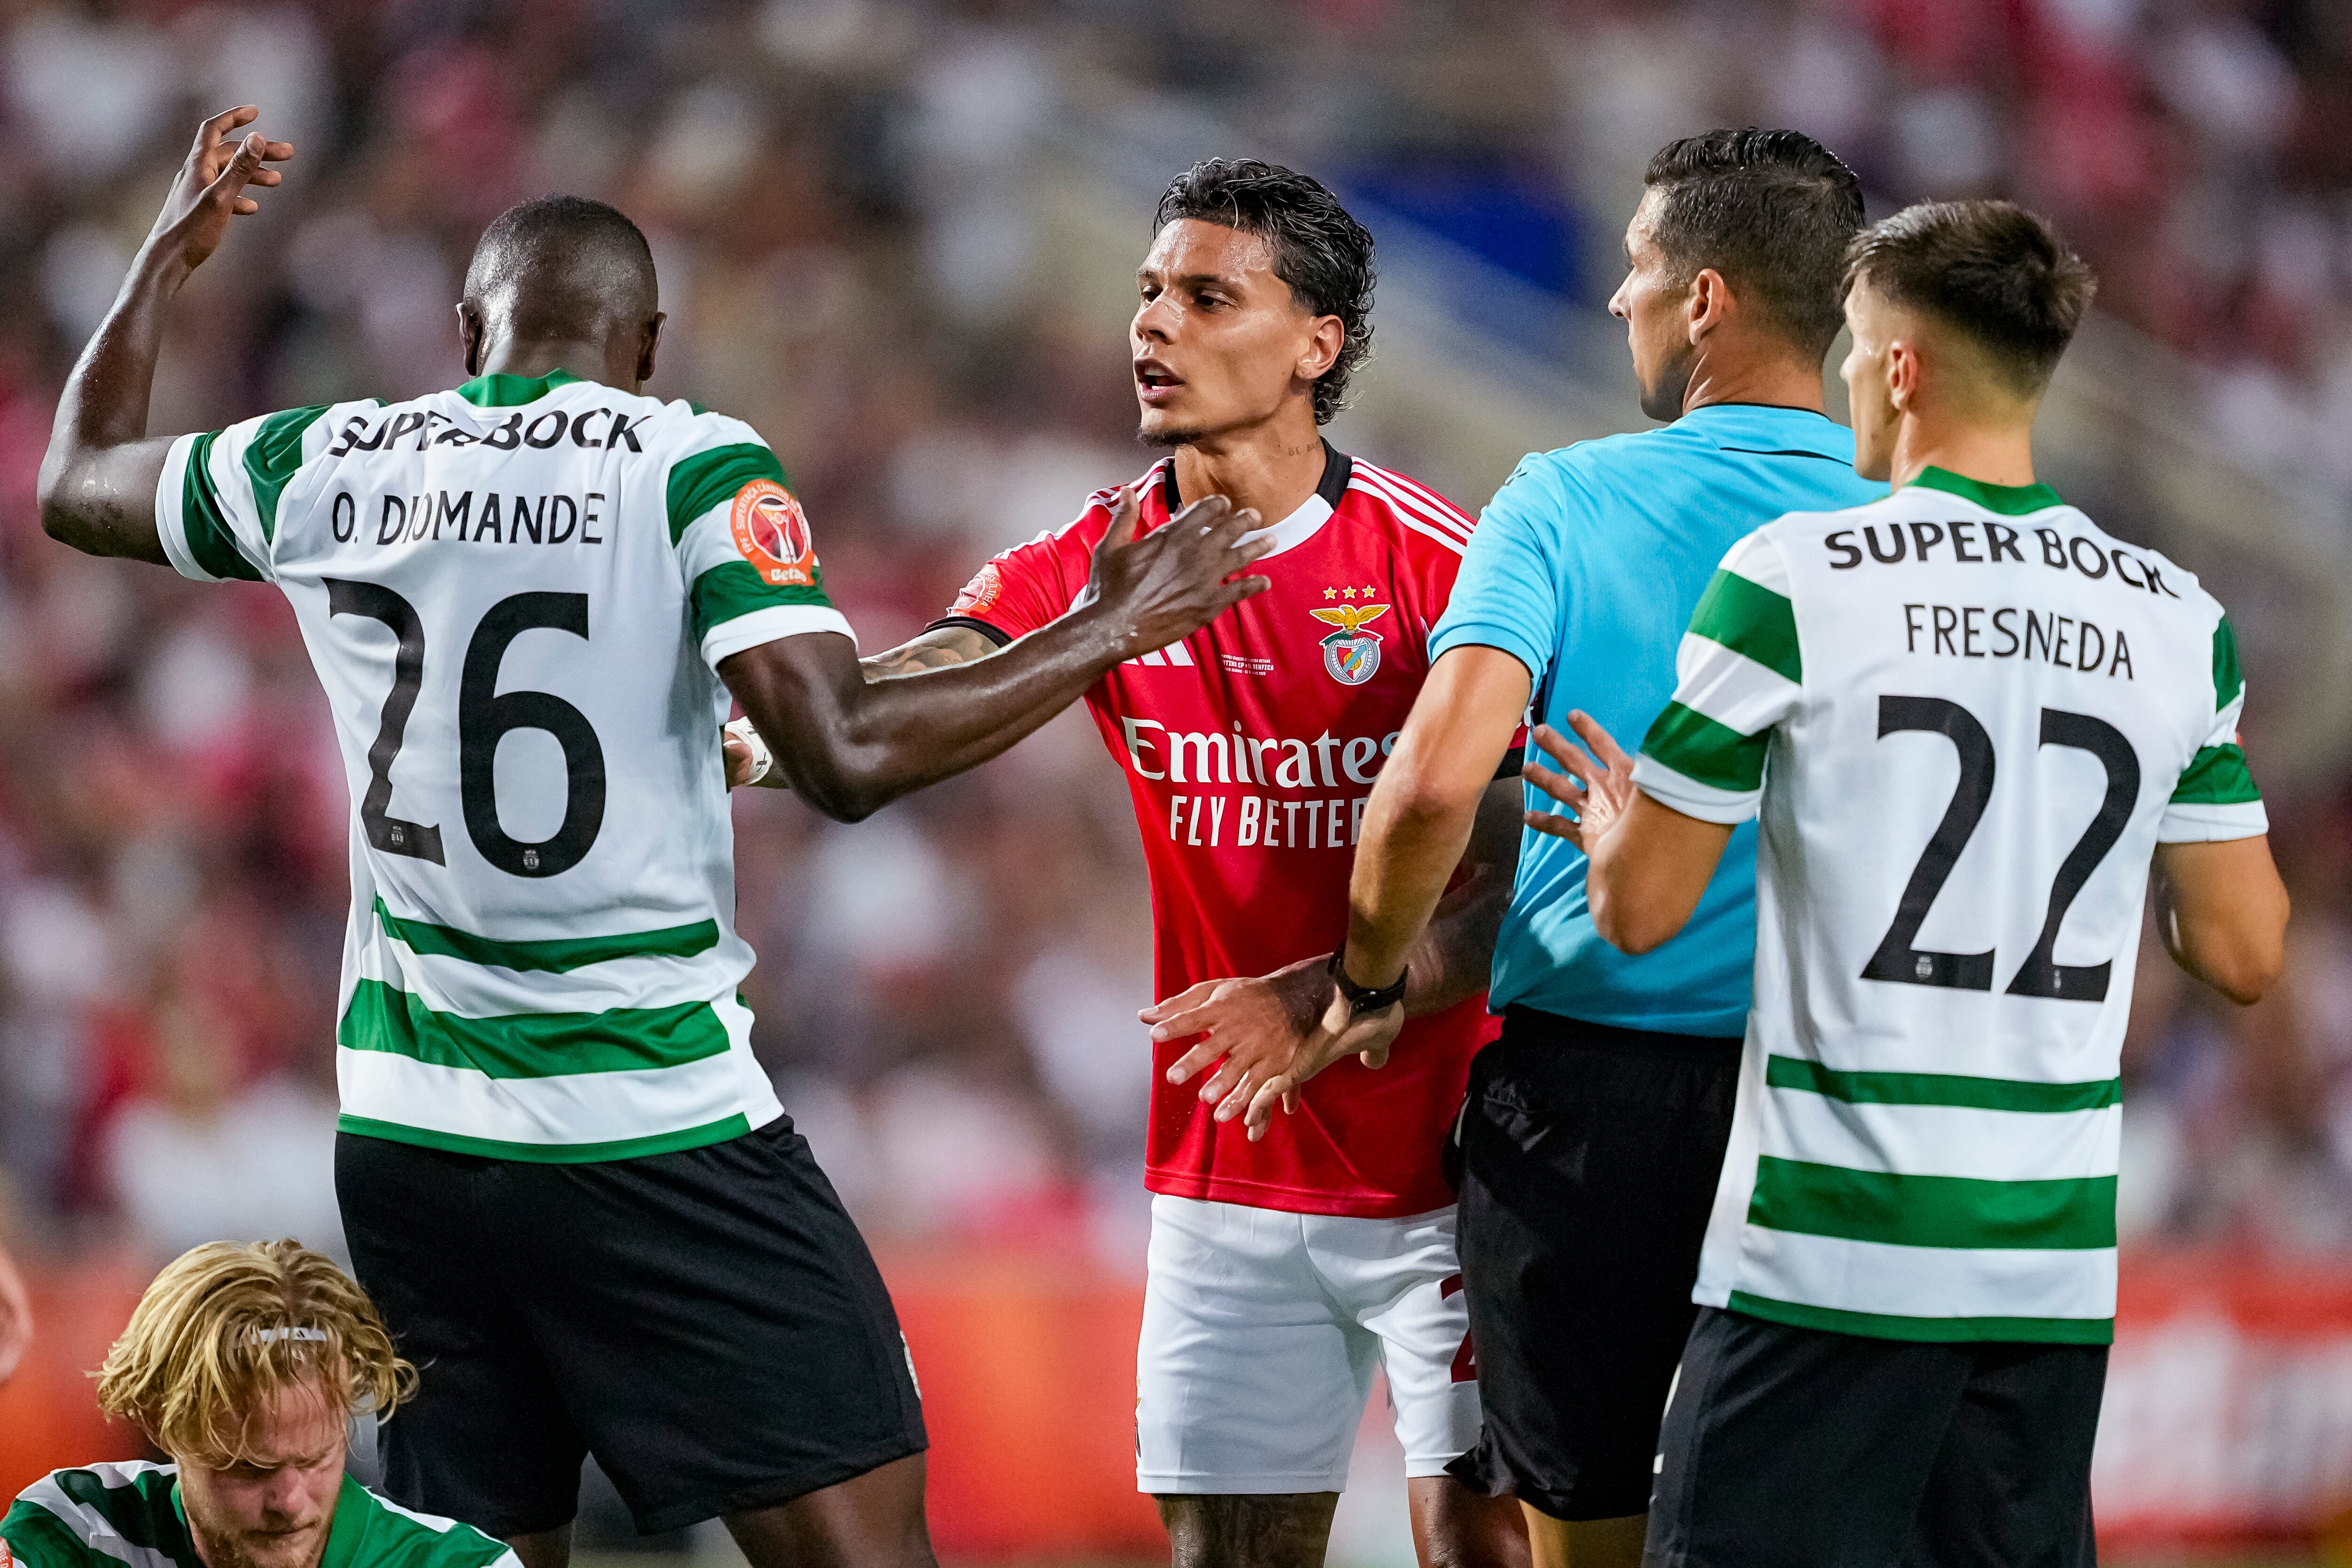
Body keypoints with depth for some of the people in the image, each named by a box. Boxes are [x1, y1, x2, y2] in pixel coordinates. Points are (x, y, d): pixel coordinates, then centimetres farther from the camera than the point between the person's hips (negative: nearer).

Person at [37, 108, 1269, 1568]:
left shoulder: (320, 467, 6)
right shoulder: (695, 470, -7)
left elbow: (78, 485, 26)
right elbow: (847, 755, -17)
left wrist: (169, 254, 39)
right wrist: (1107, 633, -7)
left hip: (407, 1137, 5)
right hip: (655, 1132, -5)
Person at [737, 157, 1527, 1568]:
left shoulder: (1433, 565, -10)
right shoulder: (1097, 562, 3)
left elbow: (1515, 873, -15)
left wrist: (1324, 1002, -30)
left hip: (1442, 1159, -4)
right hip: (1224, 1175, 4)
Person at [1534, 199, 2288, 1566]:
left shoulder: (1792, 581, -6)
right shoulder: (2181, 624, 6)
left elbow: (1643, 910, -2)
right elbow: (2244, 954, 9)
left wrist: (1612, 829, 21)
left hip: (1827, 1250, -4)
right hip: (2060, 1270, 4)